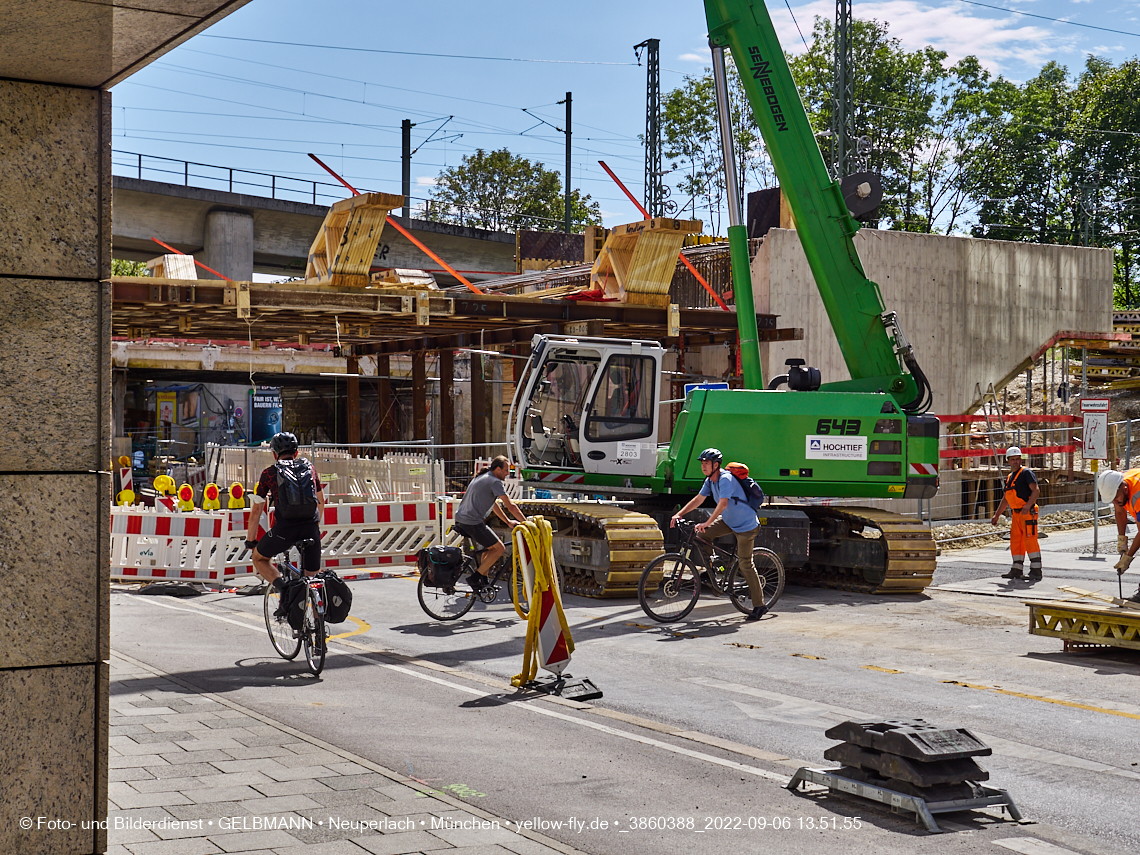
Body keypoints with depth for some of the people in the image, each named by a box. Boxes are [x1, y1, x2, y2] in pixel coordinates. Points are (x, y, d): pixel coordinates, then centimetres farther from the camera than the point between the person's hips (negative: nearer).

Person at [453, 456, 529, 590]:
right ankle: (474, 578, -4)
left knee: (491, 546, 22)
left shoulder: (482, 477, 22)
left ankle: (483, 580, 21)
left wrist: (508, 521, 30)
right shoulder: (495, 482, -9)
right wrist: (526, 523, -2)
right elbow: (511, 506, -10)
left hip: (460, 519, 10)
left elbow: (494, 504, 29)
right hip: (473, 523, -10)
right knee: (499, 548, -2)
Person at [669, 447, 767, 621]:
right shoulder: (710, 480, 1)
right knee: (701, 535, -7)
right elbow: (698, 499, 7)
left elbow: (723, 504, -37)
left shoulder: (726, 479, -27)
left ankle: (759, 605, 3)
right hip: (728, 521, 8)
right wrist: (679, 514, -3)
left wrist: (707, 523, -43)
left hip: (745, 525, -8)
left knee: (745, 564, -6)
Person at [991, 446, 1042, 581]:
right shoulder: (1009, 477, 20)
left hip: (1028, 513, -8)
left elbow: (1036, 490, -16)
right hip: (1016, 514, 8)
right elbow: (1006, 499, 29)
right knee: (1015, 541, 9)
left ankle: (1036, 571, -9)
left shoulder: (1026, 472, -5)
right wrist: (997, 515, 29)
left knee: (1030, 540, -10)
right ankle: (1016, 571, 14)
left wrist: (1028, 505, -29)